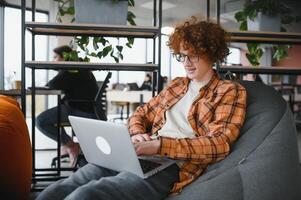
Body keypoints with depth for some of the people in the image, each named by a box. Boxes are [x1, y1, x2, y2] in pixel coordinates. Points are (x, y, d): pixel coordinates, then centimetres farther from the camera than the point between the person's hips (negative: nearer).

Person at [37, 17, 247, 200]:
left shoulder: (230, 91, 4)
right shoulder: (176, 85, 23)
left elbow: (219, 145, -10)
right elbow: (141, 114, 24)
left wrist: (159, 145, -22)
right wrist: (138, 135, -2)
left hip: (172, 166, -6)